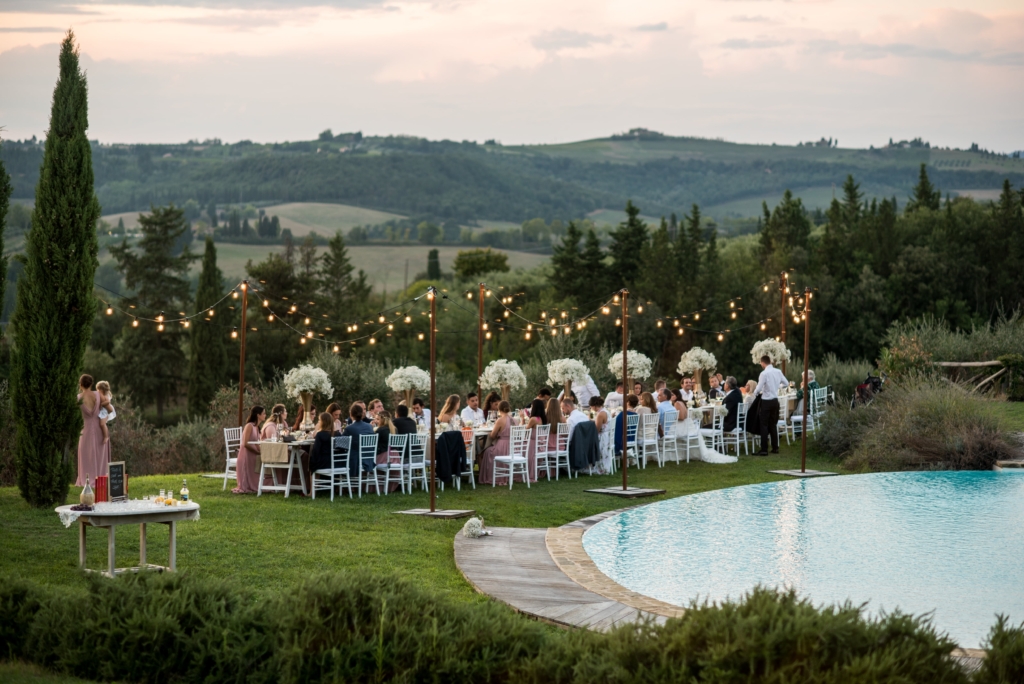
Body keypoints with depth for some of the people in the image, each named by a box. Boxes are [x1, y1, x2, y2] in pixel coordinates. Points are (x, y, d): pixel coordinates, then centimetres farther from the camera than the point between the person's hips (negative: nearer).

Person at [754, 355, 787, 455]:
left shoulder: (764, 373, -18)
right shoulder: (778, 372, 0)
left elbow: (758, 389, -17)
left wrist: (755, 391, 5)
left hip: (766, 401, -6)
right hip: (775, 400, 6)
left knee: (764, 425, -2)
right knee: (773, 424, 15)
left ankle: (764, 450, -6)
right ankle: (775, 448, 17)